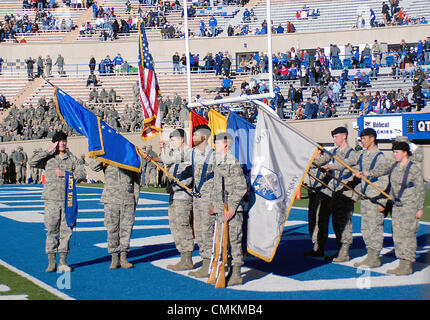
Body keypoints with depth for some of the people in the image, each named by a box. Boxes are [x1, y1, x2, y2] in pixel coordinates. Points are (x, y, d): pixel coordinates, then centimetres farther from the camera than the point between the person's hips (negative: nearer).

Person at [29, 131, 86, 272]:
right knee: (51, 231, -1)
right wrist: (49, 151, -9)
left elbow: (82, 173, 0)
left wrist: (66, 174, -12)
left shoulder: (72, 159, 9)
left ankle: (63, 262, 9)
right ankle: (51, 262, 5)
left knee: (66, 230, 2)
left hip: (68, 199, 1)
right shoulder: (48, 158, 7)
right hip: (51, 199, -1)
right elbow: (32, 162, -7)